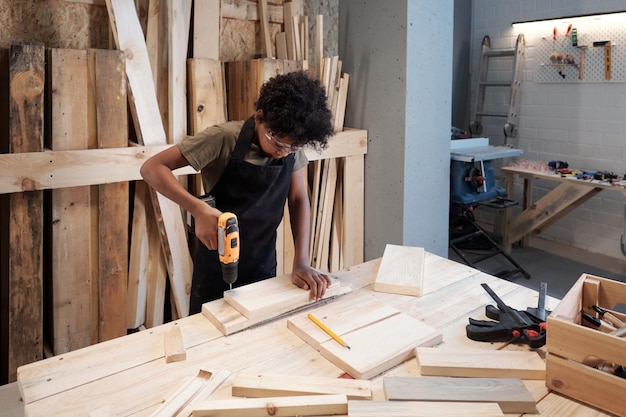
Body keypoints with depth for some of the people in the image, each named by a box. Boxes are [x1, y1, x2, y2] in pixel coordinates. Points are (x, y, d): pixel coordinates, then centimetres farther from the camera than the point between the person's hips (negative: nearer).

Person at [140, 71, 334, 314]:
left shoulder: (291, 146, -8)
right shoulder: (224, 139, -22)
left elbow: (298, 200, -1)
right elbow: (152, 168, -23)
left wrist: (302, 262, -12)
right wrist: (199, 209, -38)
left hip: (265, 269, 4)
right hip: (217, 271, -4)